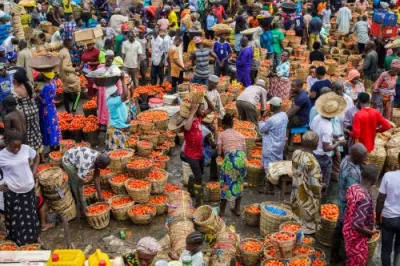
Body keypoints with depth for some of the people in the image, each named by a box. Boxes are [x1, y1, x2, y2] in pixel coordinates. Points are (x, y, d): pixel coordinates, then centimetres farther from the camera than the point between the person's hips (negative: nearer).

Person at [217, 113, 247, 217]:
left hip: (230, 158, -4)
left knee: (227, 184, 8)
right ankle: (237, 209, 27)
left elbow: (219, 152, 6)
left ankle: (222, 211, 16)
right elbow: (244, 151, 18)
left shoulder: (221, 134, 12)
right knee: (239, 183, 20)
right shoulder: (240, 134, 23)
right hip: (241, 158, 4)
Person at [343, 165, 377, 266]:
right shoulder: (365, 199, -34)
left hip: (348, 230, 7)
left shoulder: (353, 187, -9)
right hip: (357, 236, -7)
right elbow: (357, 224, -35)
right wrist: (370, 232, -17)